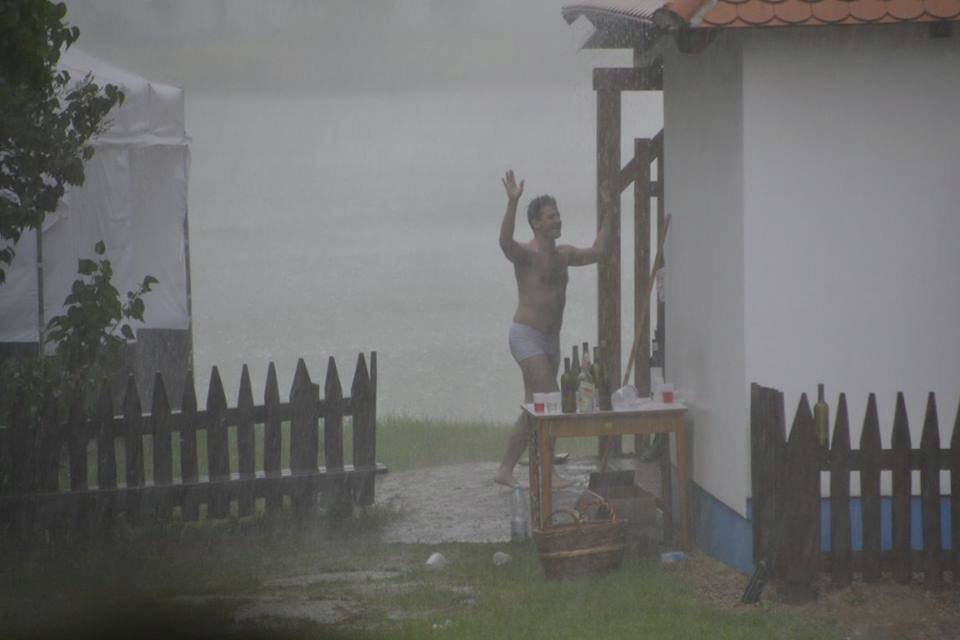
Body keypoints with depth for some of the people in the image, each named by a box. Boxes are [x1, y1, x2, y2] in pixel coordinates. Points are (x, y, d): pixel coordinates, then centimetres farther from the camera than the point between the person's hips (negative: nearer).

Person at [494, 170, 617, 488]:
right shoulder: (526, 254, -11)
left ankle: (505, 471, 15)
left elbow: (597, 252, 19)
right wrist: (512, 203, -44)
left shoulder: (563, 254, 13)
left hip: (550, 340, 8)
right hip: (527, 336, -8)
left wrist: (609, 211, 13)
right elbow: (505, 242, -32)